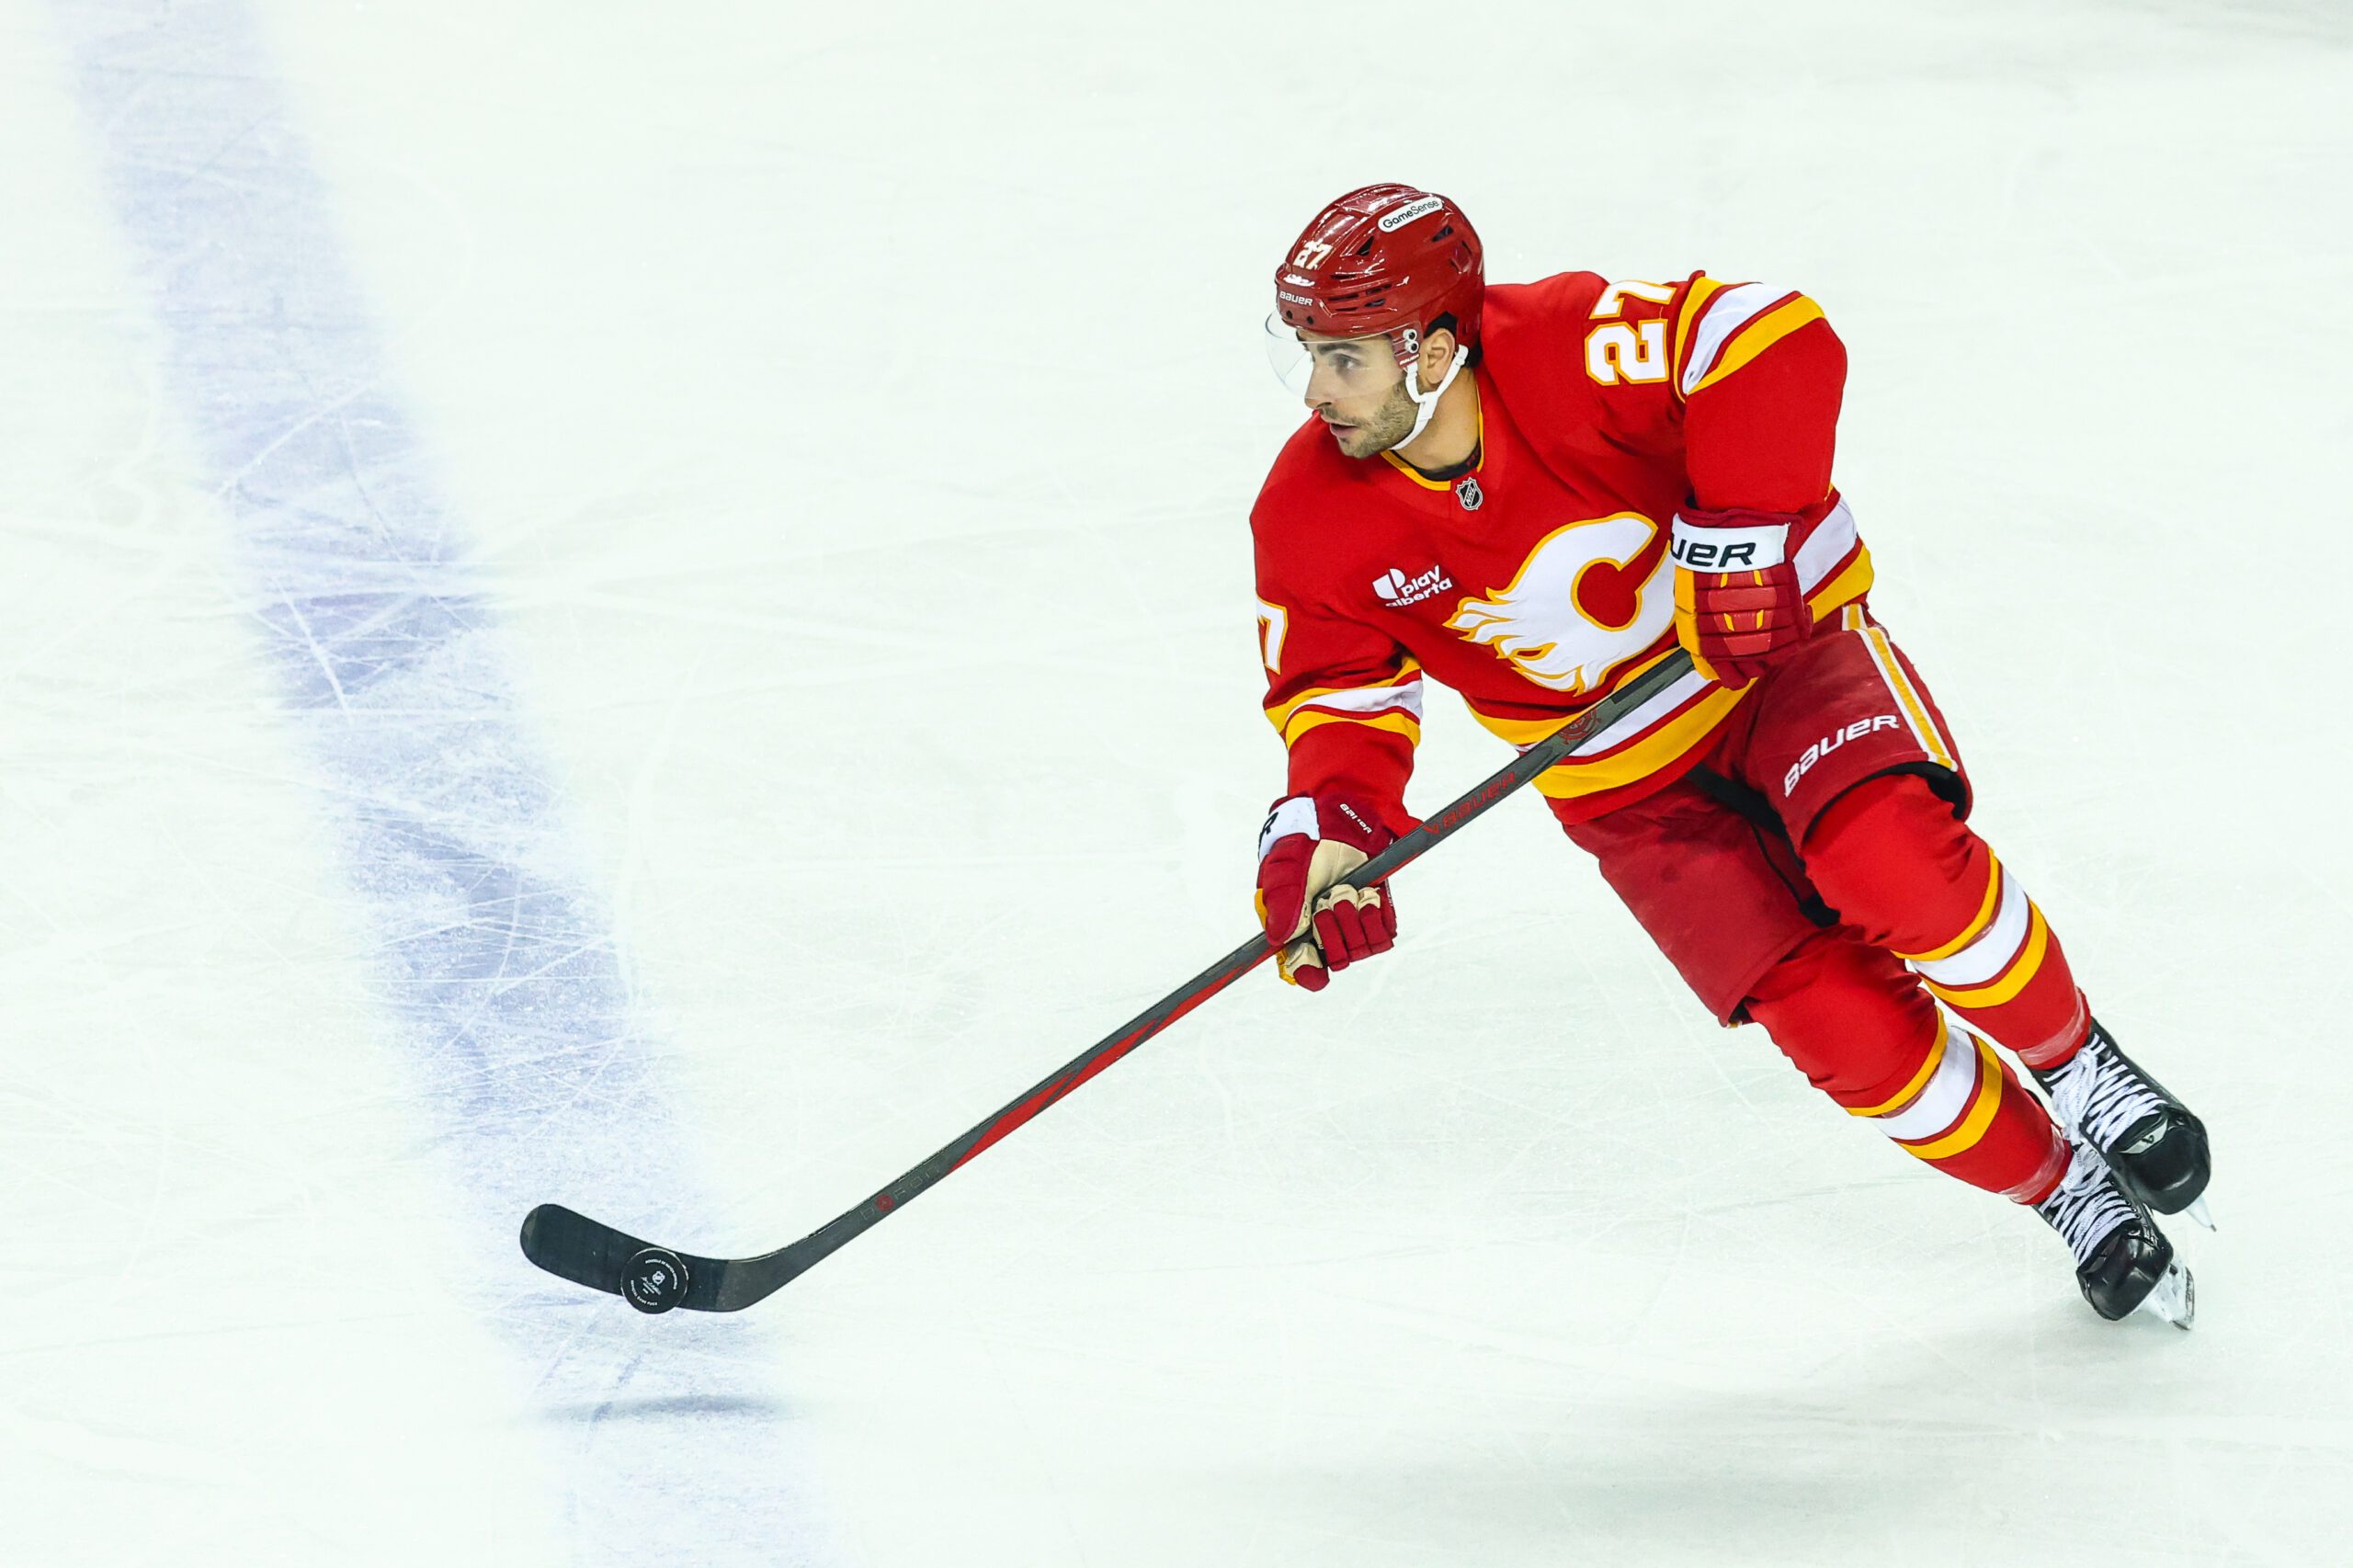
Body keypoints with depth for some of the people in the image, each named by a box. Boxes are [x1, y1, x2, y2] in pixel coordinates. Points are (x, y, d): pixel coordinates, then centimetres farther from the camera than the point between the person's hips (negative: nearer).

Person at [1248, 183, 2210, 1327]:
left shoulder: (1564, 351, -27)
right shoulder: (1314, 523, -14)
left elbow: (1772, 341, -30)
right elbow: (1338, 694, -4)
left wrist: (1744, 532, -32)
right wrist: (1328, 834, -22)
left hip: (1775, 643, -3)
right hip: (1629, 785, 3)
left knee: (1889, 859, -33)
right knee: (1835, 1019, -15)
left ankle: (2080, 1068, -5)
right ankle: (2064, 1190, 7)